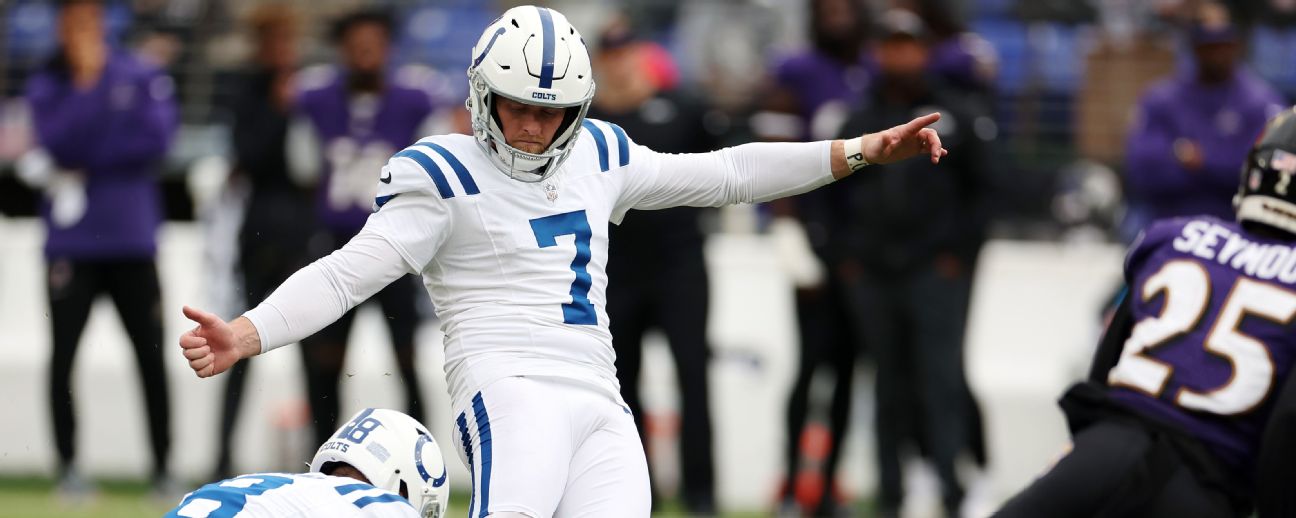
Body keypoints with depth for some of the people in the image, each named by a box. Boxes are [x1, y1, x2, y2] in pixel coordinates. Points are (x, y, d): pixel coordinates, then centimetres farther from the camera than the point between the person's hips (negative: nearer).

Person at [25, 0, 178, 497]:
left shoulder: (142, 78, 5)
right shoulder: (45, 86, 5)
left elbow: (157, 139, -7)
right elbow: (59, 142, -10)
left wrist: (89, 163, -13)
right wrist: (86, 83, -16)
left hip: (132, 238, 0)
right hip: (71, 243, 0)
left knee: (151, 357, -1)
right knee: (63, 356, -4)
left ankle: (163, 467, 4)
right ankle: (68, 465, 2)